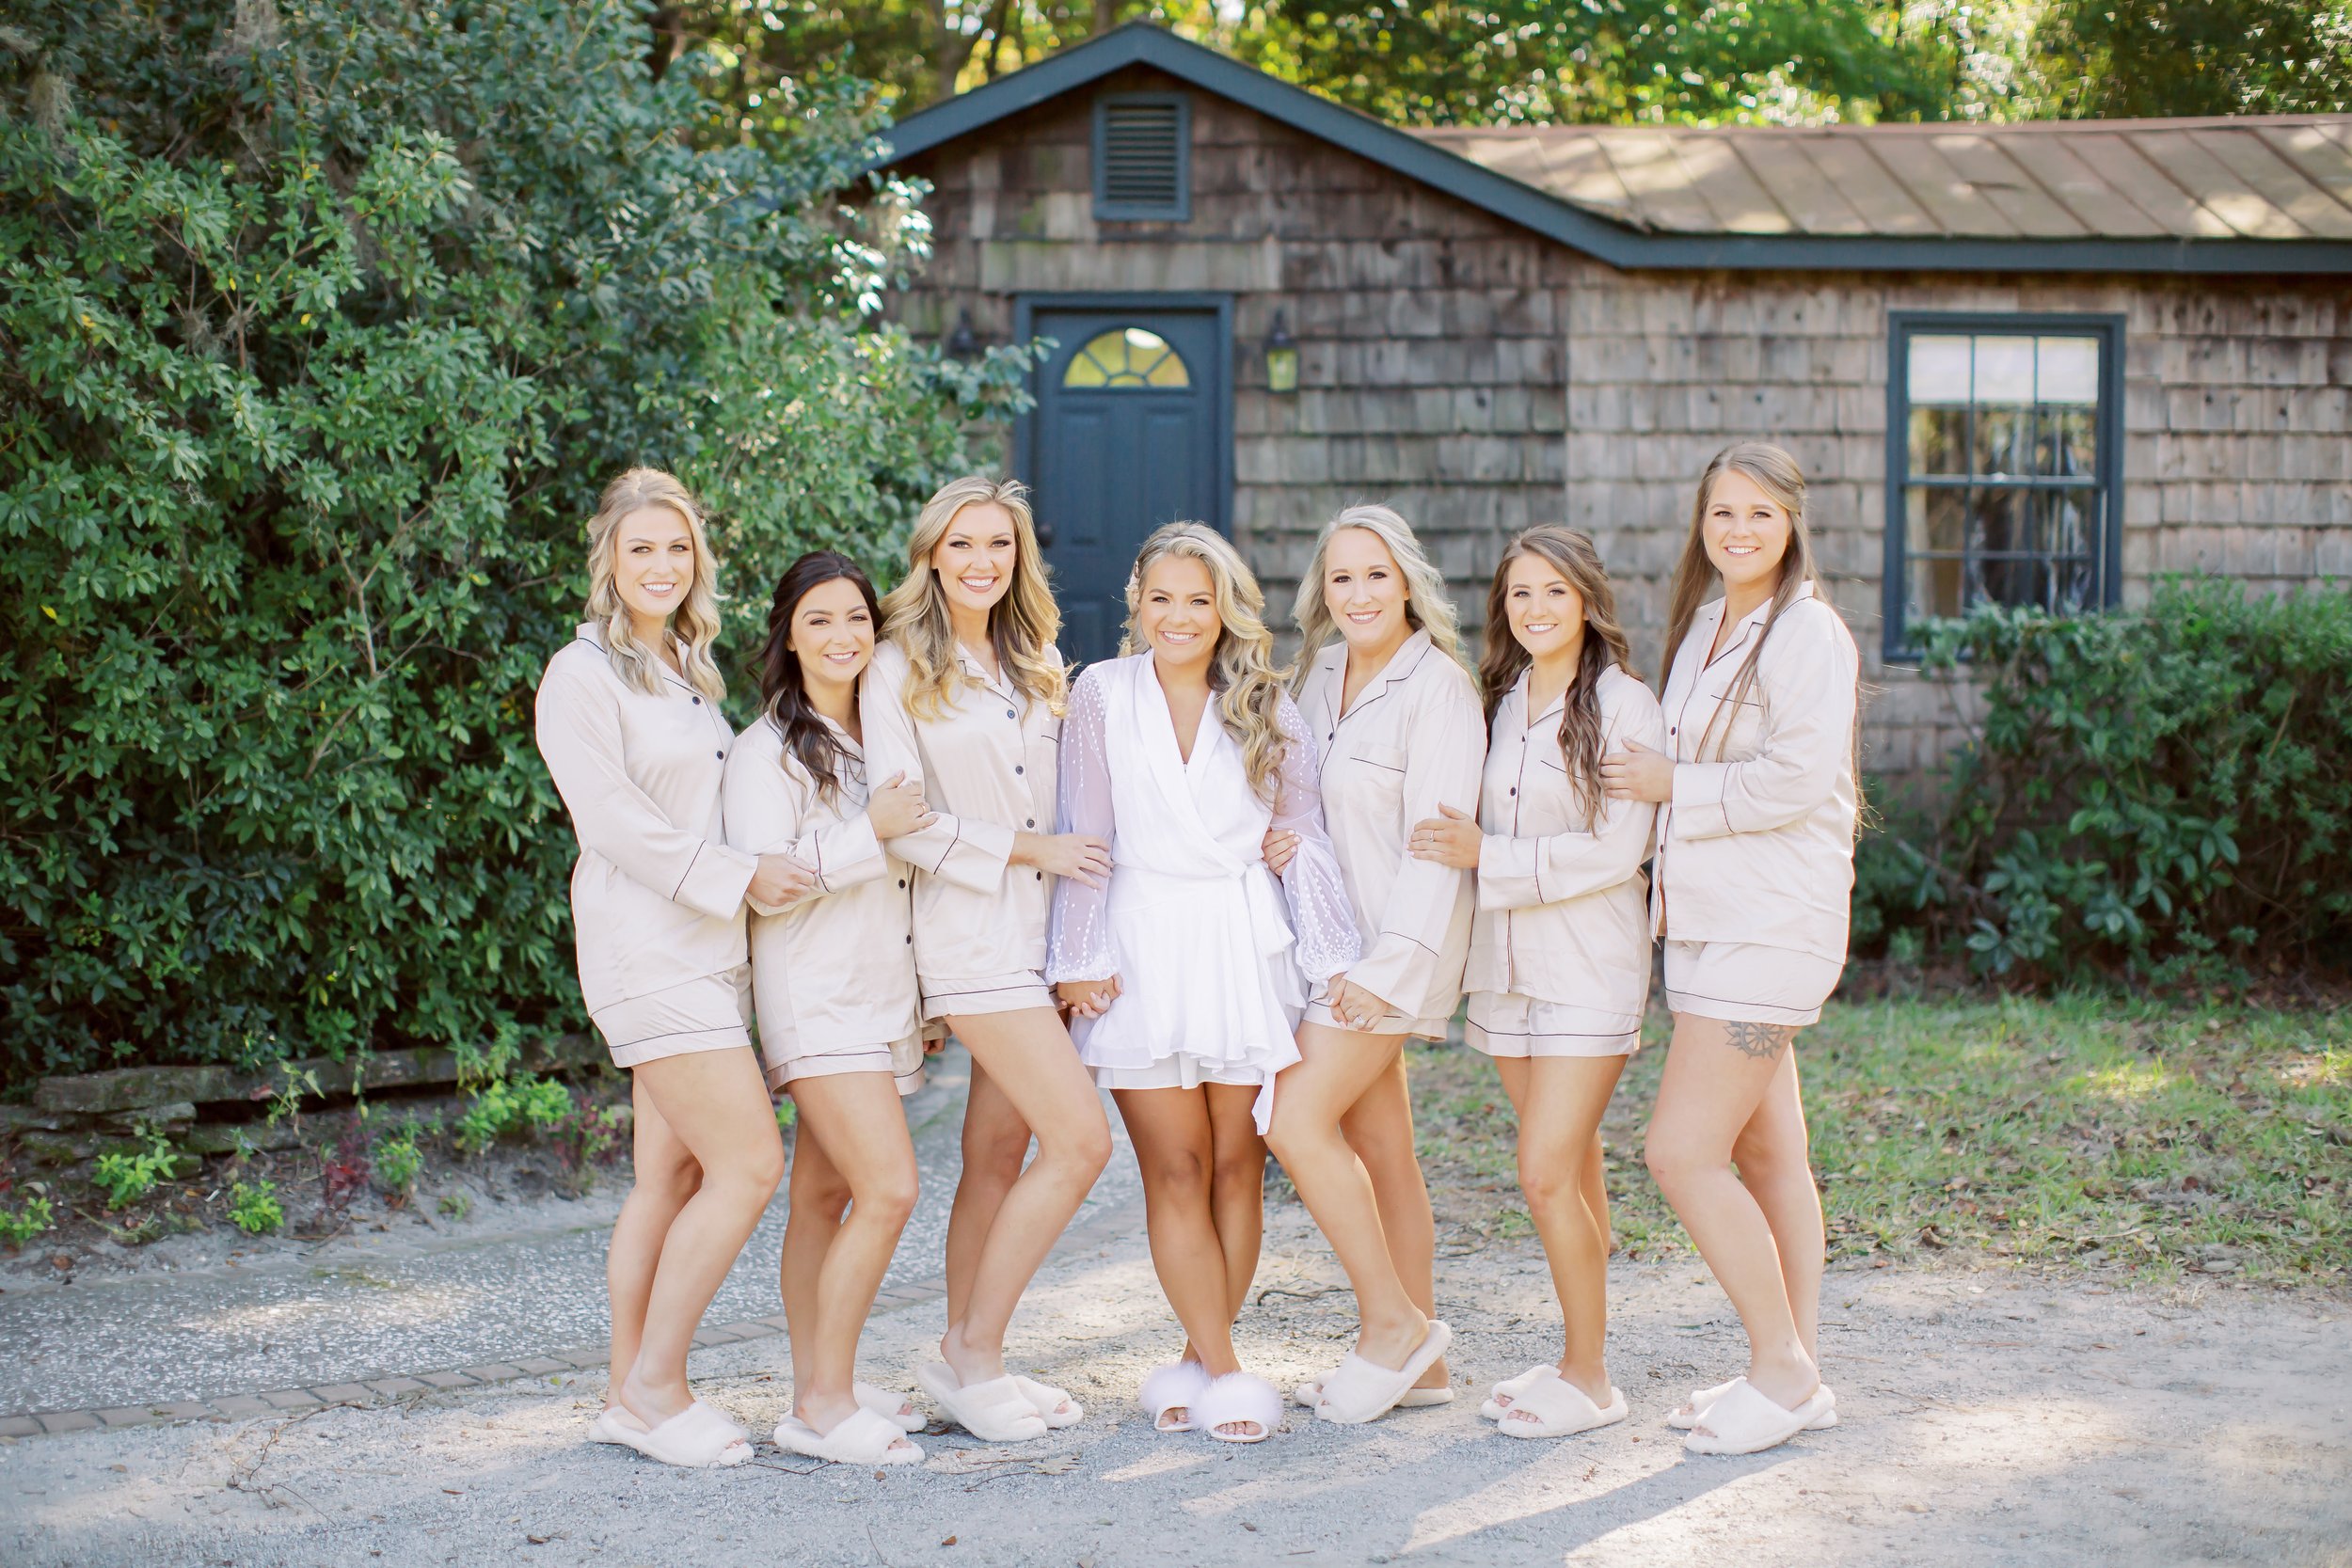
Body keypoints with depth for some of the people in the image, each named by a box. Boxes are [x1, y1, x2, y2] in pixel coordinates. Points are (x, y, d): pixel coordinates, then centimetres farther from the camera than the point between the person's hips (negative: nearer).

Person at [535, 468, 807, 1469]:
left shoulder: (691, 670, 17)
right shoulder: (582, 674, -7)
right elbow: (614, 816, -15)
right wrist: (739, 875, -15)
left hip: (711, 947, 8)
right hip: (649, 948, -8)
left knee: (673, 1178, 8)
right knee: (750, 1164, -12)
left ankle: (631, 1398, 14)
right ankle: (654, 1386, -1)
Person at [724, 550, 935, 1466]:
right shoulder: (768, 752, -6)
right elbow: (762, 883, -15)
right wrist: (870, 834, -18)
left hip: (884, 996, 7)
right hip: (816, 1002, -7)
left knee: (826, 1196, 8)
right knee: (890, 1188, -15)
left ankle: (817, 1387, 13)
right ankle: (825, 1404, -9)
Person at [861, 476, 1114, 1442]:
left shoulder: (1036, 664, 15)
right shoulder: (900, 671, -4)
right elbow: (903, 822, -10)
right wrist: (1027, 849, -12)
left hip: (1043, 927, 6)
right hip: (971, 930, -6)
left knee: (999, 1153, 8)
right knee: (1081, 1139, -13)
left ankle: (966, 1358, 17)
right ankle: (976, 1354, -1)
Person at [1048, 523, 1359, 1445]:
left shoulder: (1267, 708, 7)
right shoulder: (1103, 694, 3)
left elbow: (1305, 839, 8)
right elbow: (1086, 838, 2)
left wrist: (1336, 958, 3)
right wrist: (1078, 960, -2)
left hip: (1245, 949, 2)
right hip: (1142, 952, -1)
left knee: (1236, 1166, 2)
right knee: (1175, 1169, -3)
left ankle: (1198, 1361, 14)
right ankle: (1226, 1376, 2)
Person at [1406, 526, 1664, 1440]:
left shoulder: (1623, 707, -8)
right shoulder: (1499, 705, 11)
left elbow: (1614, 850, -14)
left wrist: (1488, 858, -14)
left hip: (1589, 968, -6)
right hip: (1505, 964, 6)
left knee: (1547, 1174, -9)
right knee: (1570, 1169, 11)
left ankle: (1589, 1381, 3)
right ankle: (1580, 1357, 20)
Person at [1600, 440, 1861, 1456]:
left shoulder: (1808, 633, -12)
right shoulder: (1702, 626, 15)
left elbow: (1799, 778, -21)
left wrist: (1671, 784, -12)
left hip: (1774, 922, -9)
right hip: (1708, 917, 9)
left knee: (1681, 1152, -11)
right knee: (1764, 1152, 13)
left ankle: (1781, 1371, 1)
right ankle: (1797, 1372, 21)